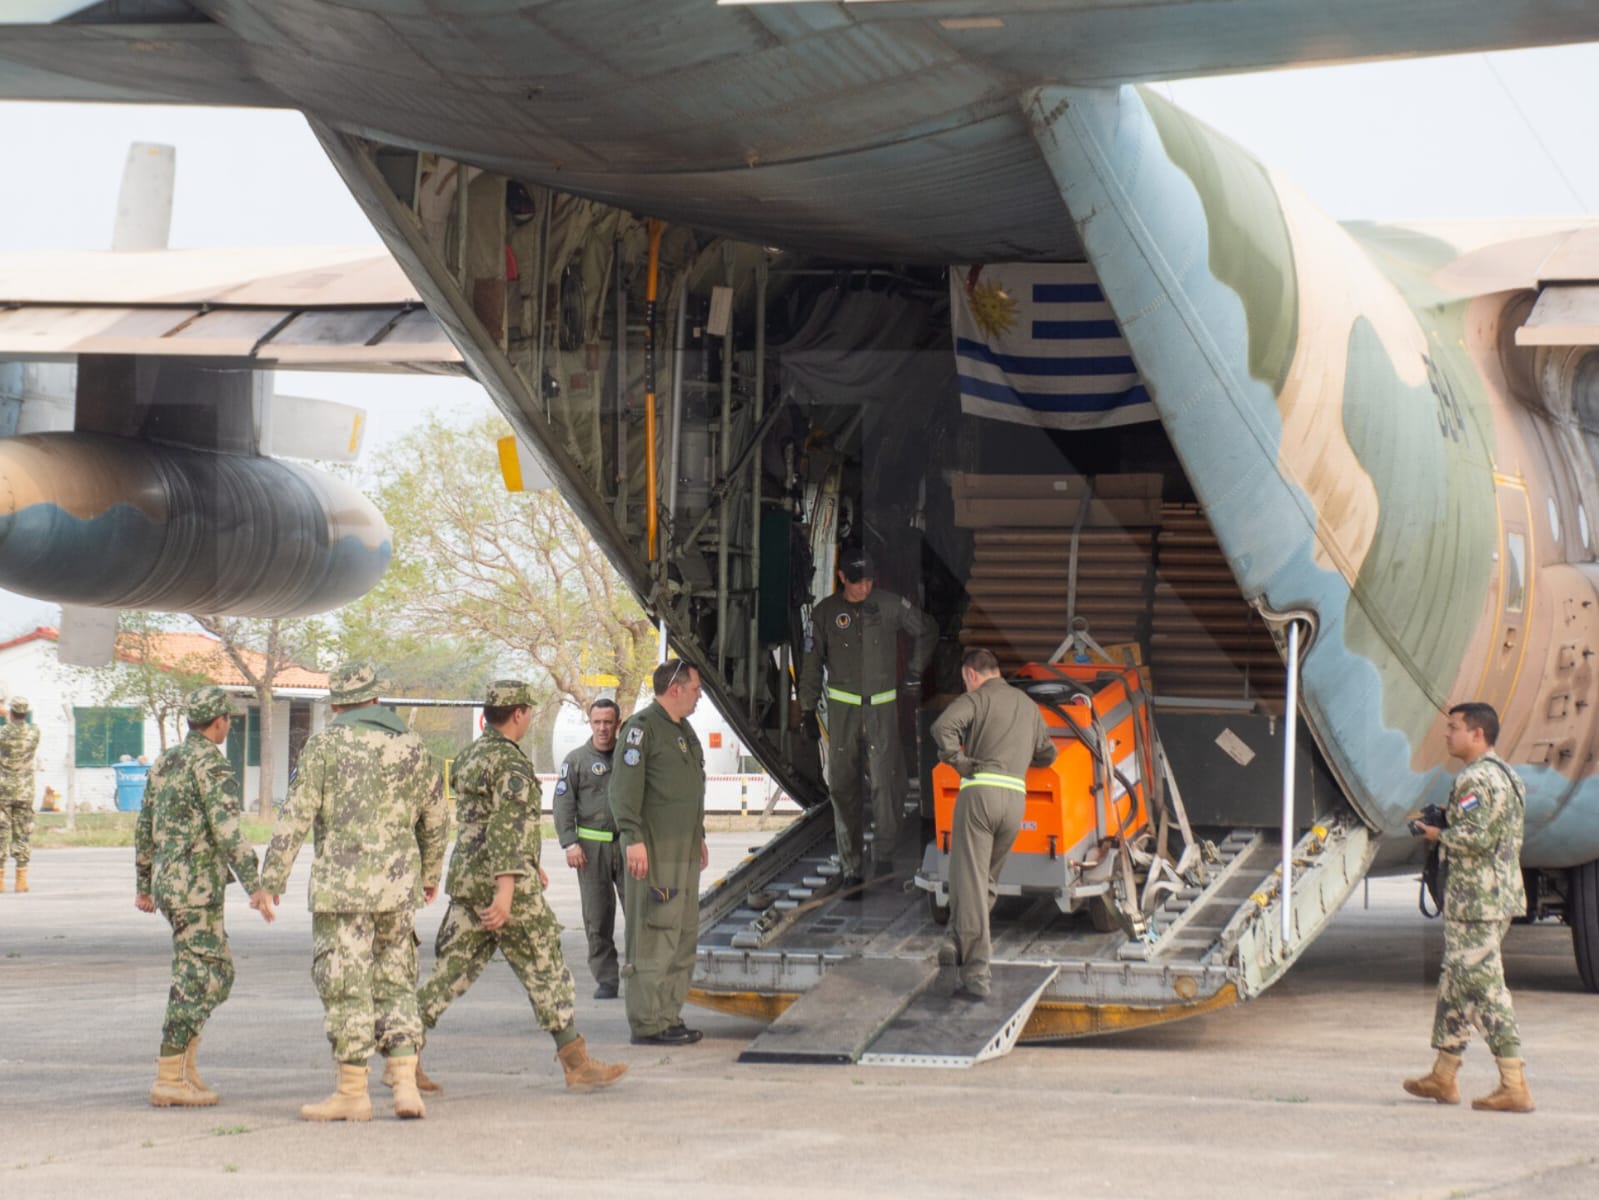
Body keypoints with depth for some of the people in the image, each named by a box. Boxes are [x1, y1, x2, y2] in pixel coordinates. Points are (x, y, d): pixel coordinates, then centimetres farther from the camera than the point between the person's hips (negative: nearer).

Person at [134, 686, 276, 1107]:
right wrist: (255, 886, -29)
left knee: (219, 973, 15)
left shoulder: (165, 762, 15)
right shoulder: (211, 764, -13)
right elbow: (227, 830, -24)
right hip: (197, 887, -9)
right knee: (196, 982, -5)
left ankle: (184, 1068, 12)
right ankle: (168, 1081, -7)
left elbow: (144, 831, 21)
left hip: (168, 884, 9)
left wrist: (143, 886, 31)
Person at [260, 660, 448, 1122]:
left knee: (346, 988, 0)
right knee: (395, 985, 13)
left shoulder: (326, 744, -4)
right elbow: (435, 821, 20)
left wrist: (271, 880, -4)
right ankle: (406, 1086, 6)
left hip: (343, 884, -5)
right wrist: (430, 873, 35)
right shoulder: (413, 748, 10)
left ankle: (352, 1093, 3)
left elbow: (295, 817, -7)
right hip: (399, 885, 5)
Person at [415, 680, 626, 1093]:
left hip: (465, 879, 9)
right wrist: (506, 889, -29)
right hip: (503, 881, -9)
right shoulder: (511, 763, -14)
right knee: (546, 973, 0)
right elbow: (508, 828, -23)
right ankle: (577, 1064, 4)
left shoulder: (471, 758, 16)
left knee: (452, 969, 8)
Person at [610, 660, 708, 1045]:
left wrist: (699, 837, 27)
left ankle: (669, 1017, 18)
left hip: (684, 851, 10)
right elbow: (625, 786, -16)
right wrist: (633, 839, -21)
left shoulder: (684, 730, 19)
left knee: (684, 936, 11)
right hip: (654, 852, -10)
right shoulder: (642, 727, -10)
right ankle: (647, 1023, -7)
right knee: (653, 937, -8)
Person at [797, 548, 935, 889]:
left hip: (882, 707, -1)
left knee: (887, 781, -15)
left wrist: (915, 670, 11)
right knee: (842, 786, 2)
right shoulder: (826, 612, 0)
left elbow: (927, 631, 15)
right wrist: (808, 709, 7)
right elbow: (812, 662, 8)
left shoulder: (890, 605, -2)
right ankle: (851, 866, 9)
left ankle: (885, 852, -5)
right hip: (842, 708, 1)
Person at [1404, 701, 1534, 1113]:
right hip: (1503, 893, 10)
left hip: (1475, 900, -10)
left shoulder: (1476, 779, -16)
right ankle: (1443, 1078, 24)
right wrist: (1447, 821, 14)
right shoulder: (1507, 775, 15)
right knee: (1455, 984, 17)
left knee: (1484, 987, -9)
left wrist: (1437, 834, -9)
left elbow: (1475, 836, -27)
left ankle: (1514, 1087, -11)